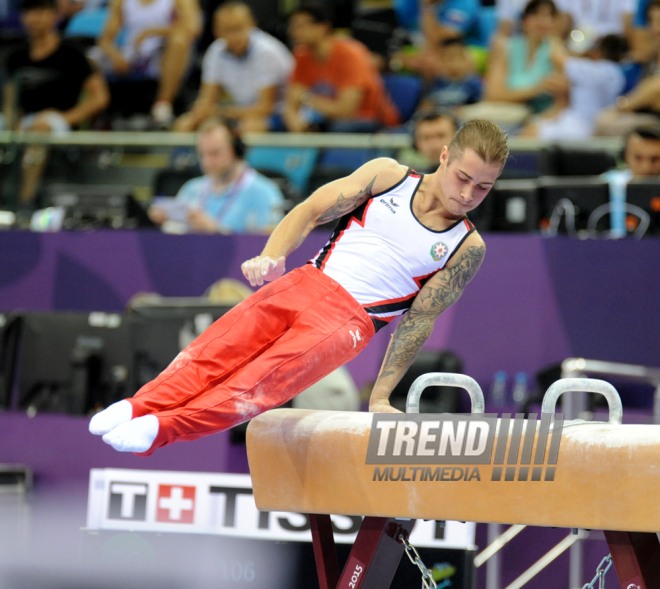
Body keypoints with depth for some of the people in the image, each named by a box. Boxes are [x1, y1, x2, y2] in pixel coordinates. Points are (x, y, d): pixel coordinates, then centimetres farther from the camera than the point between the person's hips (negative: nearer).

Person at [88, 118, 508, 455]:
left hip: (349, 320, -3)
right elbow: (311, 212, 7)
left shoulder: (467, 248, 5)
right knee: (219, 348, -20)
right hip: (305, 284, 3)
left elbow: (420, 322, 5)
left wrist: (380, 398, 4)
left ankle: (160, 429, -42)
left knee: (264, 379, -27)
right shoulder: (388, 176, 8)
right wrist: (271, 257, -12)